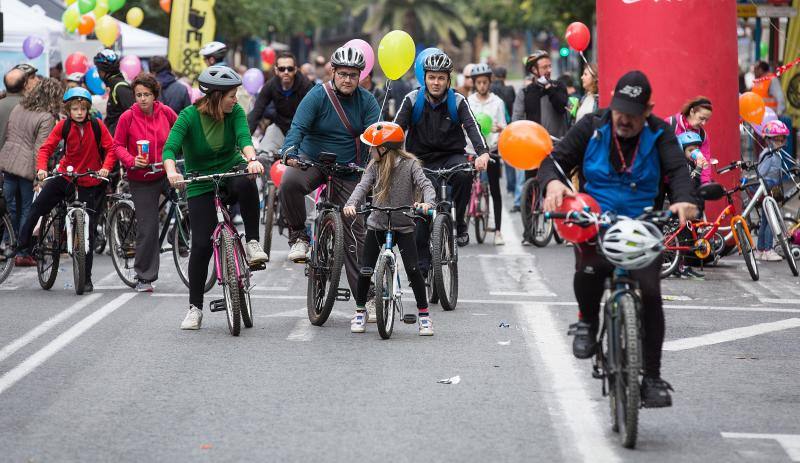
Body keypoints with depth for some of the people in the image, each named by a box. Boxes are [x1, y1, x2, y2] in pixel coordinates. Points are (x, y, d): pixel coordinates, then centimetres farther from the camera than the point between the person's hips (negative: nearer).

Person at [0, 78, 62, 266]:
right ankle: (22, 254, 7)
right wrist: (40, 176, -13)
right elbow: (40, 149, -16)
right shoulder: (47, 118, -12)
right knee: (27, 210, 5)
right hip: (27, 166, -6)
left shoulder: (18, 108, 9)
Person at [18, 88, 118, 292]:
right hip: (65, 176, 2)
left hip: (88, 182, -2)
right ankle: (22, 244, 20)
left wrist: (106, 167, -27)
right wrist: (41, 168, -27)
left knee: (88, 231, 0)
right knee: (36, 208, -5)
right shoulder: (63, 126, -8)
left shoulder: (96, 126, -11)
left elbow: (111, 148, -11)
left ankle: (86, 279, 7)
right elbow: (46, 147, -11)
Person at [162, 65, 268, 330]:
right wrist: (171, 172, -46)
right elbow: (170, 148, -25)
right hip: (201, 186, -1)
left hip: (231, 172, 1)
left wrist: (252, 160, -45)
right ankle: (195, 308, 6)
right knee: (201, 245, -8)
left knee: (246, 183, -36)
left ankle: (252, 242, -21)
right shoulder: (190, 115, -15)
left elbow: (244, 137, -23)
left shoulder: (234, 112, -7)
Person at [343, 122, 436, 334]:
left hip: (403, 226, -3)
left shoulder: (410, 164, -9)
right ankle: (360, 312, 19)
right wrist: (351, 204, -34)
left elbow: (425, 184, -19)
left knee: (413, 269, -11)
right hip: (377, 225, 3)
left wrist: (427, 202, -41)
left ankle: (424, 315, 1)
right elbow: (363, 186, -14)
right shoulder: (374, 166, -1)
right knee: (365, 269, -1)